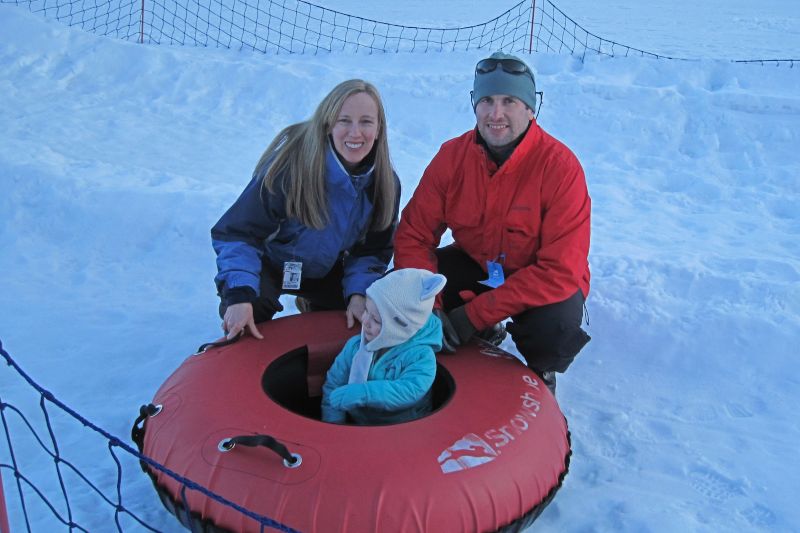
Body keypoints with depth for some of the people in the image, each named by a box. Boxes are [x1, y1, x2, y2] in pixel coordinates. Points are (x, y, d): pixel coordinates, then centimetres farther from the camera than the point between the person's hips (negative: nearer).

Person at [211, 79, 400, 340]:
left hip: (326, 270, 5)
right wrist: (239, 295, -44)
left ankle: (313, 306, 32)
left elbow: (373, 250, -5)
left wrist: (358, 293, -22)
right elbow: (237, 232, -31)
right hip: (268, 265, -5)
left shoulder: (385, 182, -17)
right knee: (249, 305, -32)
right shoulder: (291, 164, -34)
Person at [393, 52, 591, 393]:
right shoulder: (452, 156, -14)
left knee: (558, 320, -35)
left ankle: (541, 375, 4)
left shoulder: (560, 166, -25)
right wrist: (429, 310, -27)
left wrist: (473, 315, -31)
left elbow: (561, 270, -28)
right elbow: (414, 235, -11)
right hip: (475, 264, 4)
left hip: (543, 280, -3)